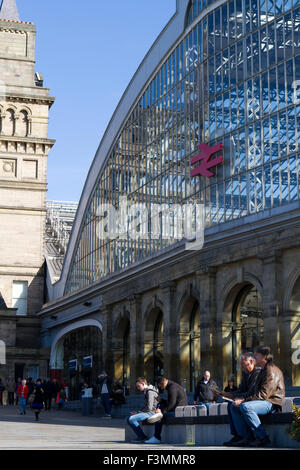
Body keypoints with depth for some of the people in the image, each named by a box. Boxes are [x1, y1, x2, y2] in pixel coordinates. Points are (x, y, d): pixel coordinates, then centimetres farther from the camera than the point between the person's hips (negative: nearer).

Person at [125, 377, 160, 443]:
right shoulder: (146, 392, 20)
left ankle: (143, 437, -12)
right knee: (128, 419, 4)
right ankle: (140, 436, -2)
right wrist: (137, 412, 6)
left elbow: (149, 408, -20)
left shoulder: (150, 392, -13)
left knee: (131, 419, -24)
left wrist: (138, 412, -11)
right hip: (147, 412, 11)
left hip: (151, 413, -11)